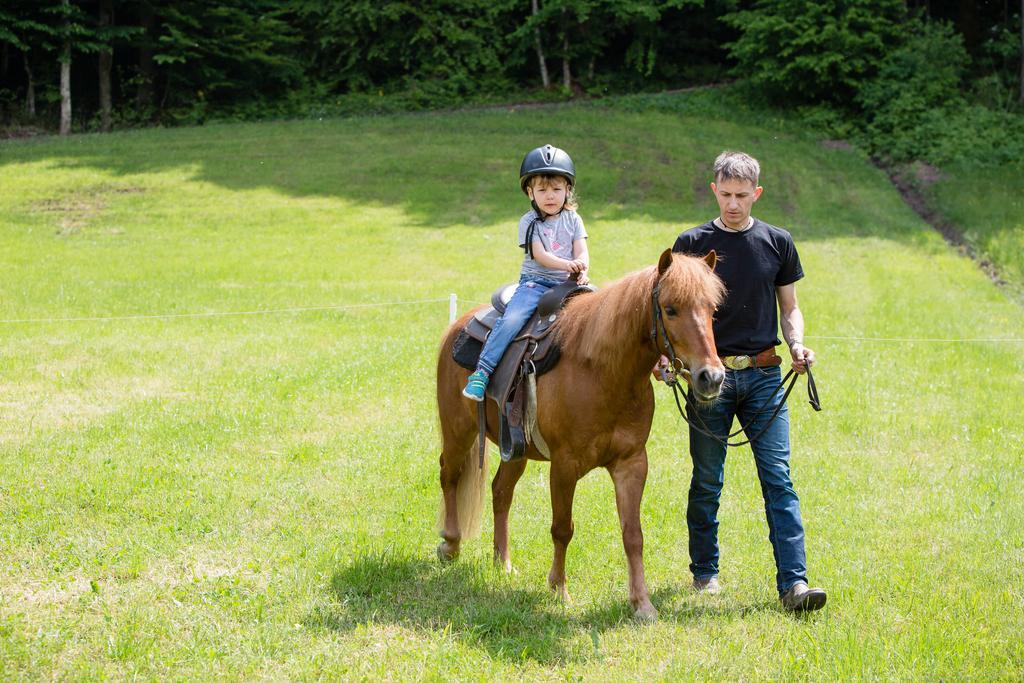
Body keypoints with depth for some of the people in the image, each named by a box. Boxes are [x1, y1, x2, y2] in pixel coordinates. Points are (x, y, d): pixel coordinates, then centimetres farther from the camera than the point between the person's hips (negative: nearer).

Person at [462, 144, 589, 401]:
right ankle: (482, 372, -28)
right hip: (535, 282, -4)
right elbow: (540, 255, -11)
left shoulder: (573, 220, 10)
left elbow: (582, 253, 1)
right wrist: (567, 265, -29)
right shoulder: (529, 222, 1)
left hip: (566, 284, 4)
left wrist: (582, 271, -23)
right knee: (511, 319, -27)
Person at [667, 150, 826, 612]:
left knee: (778, 478, -7)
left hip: (763, 377, 1)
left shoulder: (778, 243, 7)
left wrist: (797, 346, -5)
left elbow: (789, 308, 14)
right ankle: (705, 571, 24)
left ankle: (794, 582, -12)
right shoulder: (692, 244, 2)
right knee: (707, 481, 8)